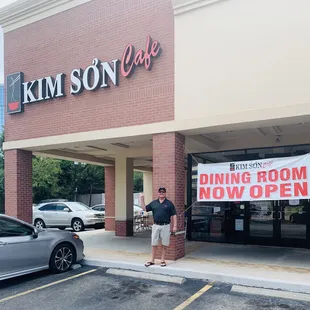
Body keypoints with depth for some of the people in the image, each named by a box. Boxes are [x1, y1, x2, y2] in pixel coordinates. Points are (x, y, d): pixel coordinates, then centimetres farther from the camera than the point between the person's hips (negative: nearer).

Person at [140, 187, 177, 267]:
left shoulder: (169, 203, 0)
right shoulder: (153, 203, 8)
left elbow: (174, 215, 0)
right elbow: (144, 208, 12)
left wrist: (175, 226, -6)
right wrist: (142, 199, 1)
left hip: (165, 226, -2)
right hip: (156, 226, 2)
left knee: (164, 244, 5)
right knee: (154, 244, 7)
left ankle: (162, 260, 18)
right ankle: (152, 260, 16)